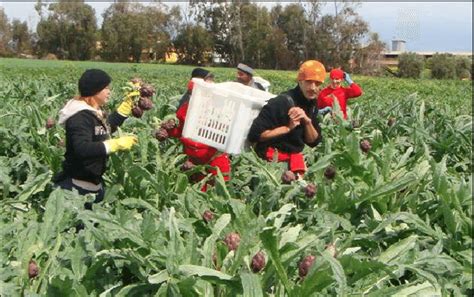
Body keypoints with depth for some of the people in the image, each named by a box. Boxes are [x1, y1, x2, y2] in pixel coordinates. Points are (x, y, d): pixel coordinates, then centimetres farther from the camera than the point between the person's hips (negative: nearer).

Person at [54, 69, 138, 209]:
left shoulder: (93, 112, 8)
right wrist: (117, 144, -33)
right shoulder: (80, 117, -22)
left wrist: (127, 104, 21)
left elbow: (105, 128, 27)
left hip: (92, 182, 10)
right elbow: (82, 149, -33)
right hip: (76, 185, -10)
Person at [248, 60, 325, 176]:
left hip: (295, 159, 7)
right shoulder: (282, 102, -18)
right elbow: (254, 134, -22)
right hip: (272, 159, -7)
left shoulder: (312, 105, 5)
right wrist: (288, 128, -22)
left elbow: (314, 142, 5)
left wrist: (307, 121, -13)